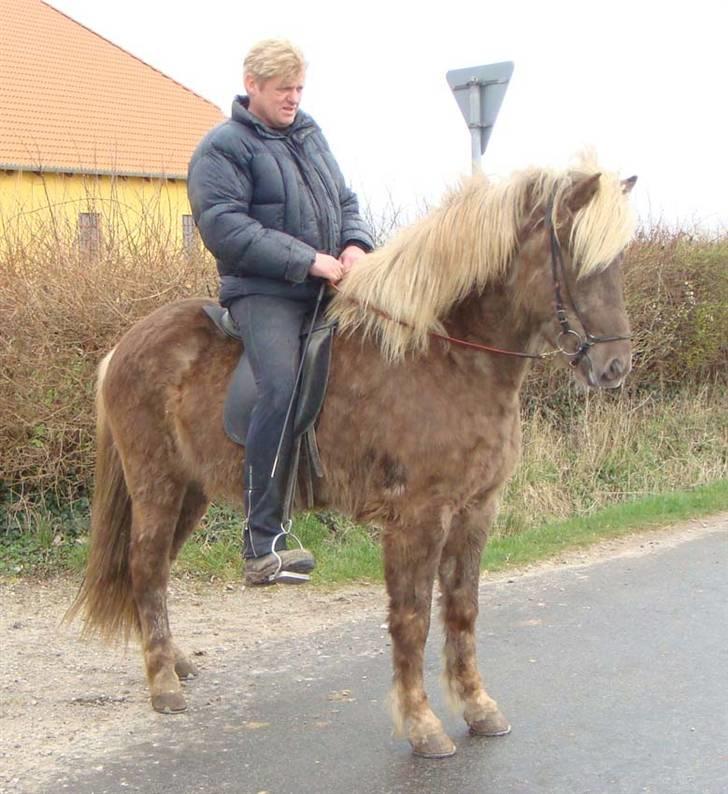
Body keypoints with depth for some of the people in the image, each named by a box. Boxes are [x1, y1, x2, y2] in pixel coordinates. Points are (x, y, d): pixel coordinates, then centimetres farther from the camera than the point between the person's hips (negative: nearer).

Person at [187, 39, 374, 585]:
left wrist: (356, 243, 0)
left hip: (329, 290, 8)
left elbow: (345, 199, 25)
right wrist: (306, 260, -19)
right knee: (282, 392, -25)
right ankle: (263, 545, -24)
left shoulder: (310, 134, 21)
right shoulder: (223, 148, -1)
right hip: (263, 292, -8)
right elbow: (224, 227, -14)